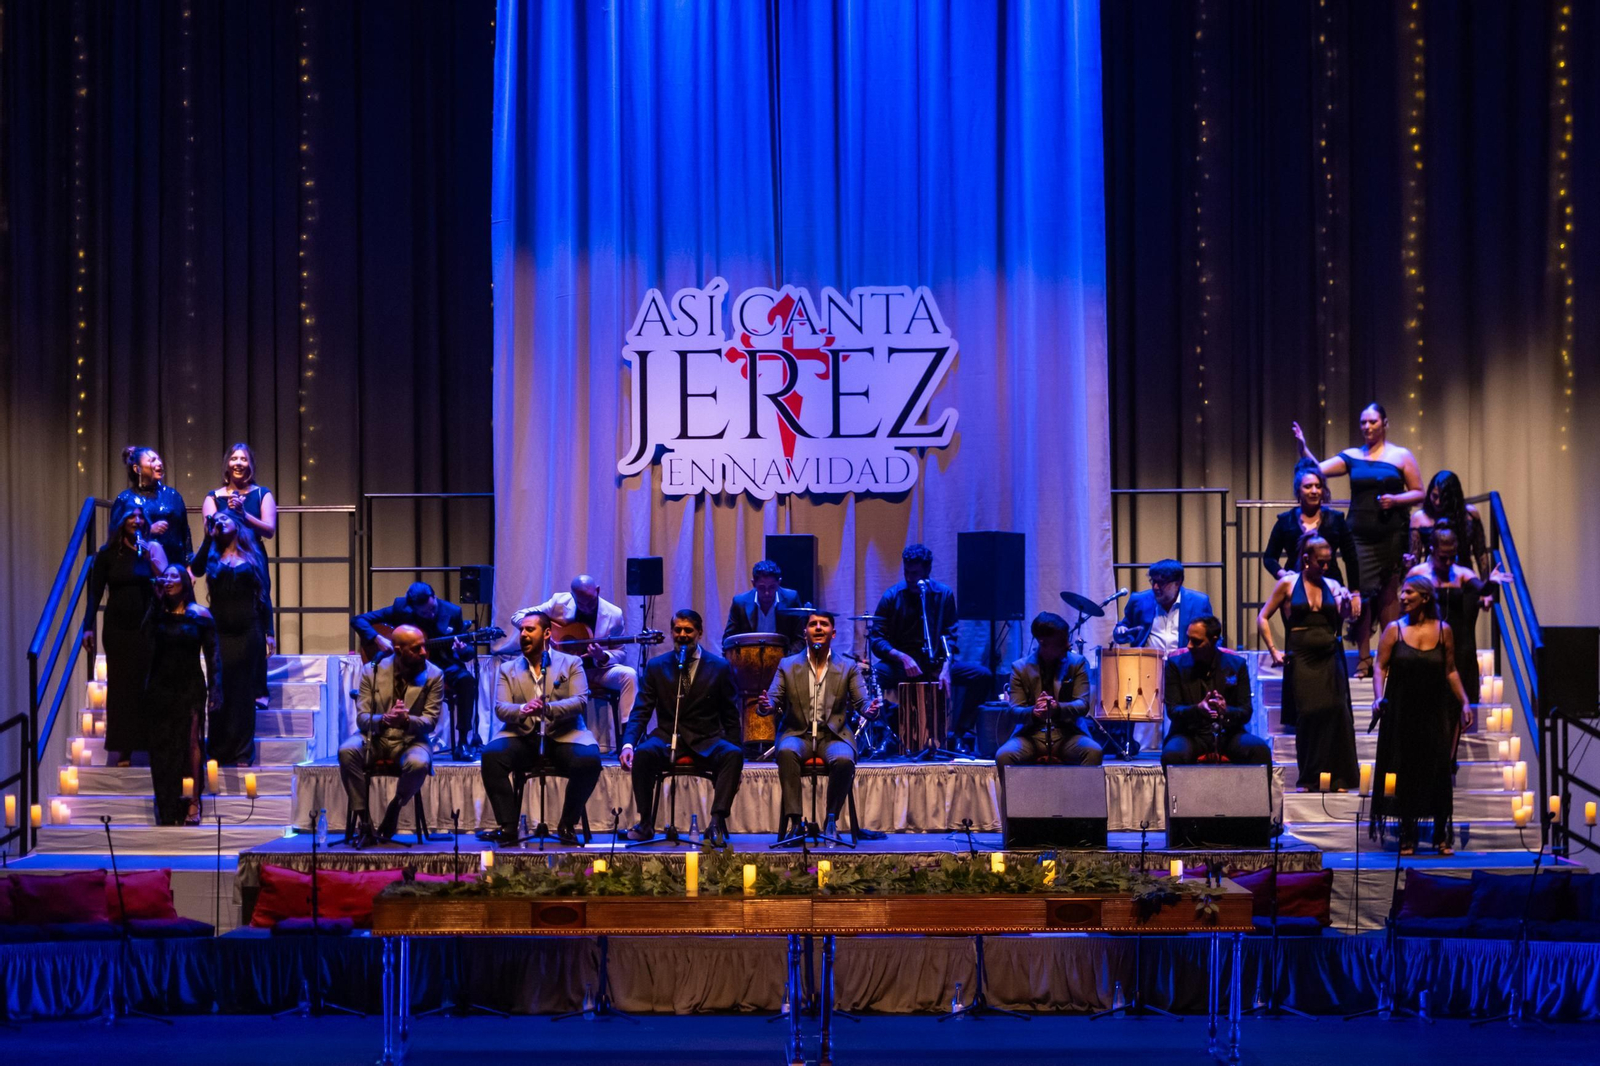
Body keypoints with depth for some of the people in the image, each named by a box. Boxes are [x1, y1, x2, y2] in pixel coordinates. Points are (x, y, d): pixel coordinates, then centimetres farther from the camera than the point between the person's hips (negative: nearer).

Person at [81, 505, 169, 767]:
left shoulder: (153, 549, 3)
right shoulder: (107, 554, 3)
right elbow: (95, 592, 3)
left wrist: (150, 558, -16)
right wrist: (88, 627, -3)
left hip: (147, 626, 0)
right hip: (118, 627, 0)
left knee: (147, 684, -3)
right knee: (120, 684, 1)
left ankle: (148, 743, 3)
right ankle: (120, 748, 4)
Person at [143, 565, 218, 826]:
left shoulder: (199, 615, 1)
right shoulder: (158, 614, 8)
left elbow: (213, 657, 1)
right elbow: (147, 636, -14)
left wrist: (215, 690, -6)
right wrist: (157, 600, -11)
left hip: (190, 687, -3)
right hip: (160, 687, 3)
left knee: (190, 742, -11)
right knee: (161, 746, 2)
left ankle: (192, 804, -11)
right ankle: (166, 809, 7)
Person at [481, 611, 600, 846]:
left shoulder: (571, 663, 10)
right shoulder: (507, 668, 15)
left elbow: (581, 702, -4)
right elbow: (500, 708, 1)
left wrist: (548, 708, -24)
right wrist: (522, 710, -24)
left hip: (563, 737, -1)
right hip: (522, 737, 1)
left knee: (589, 760, -32)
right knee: (491, 755, -30)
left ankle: (567, 825, -11)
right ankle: (508, 827, -20)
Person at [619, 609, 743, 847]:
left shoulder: (720, 667, 6)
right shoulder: (656, 667, 8)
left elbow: (731, 718, 8)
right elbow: (641, 711, 3)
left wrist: (733, 759, -1)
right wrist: (628, 744, -16)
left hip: (706, 742, 0)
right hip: (667, 738, 0)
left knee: (734, 754, -32)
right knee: (643, 753, -33)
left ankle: (717, 823, -33)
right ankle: (646, 823, -21)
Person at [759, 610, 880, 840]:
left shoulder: (849, 668, 11)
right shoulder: (787, 666, 11)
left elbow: (861, 702, 2)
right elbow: (773, 700, 3)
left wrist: (870, 710, -24)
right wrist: (767, 705, -22)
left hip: (834, 736, 0)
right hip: (798, 734, 0)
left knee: (844, 760, -35)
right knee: (786, 752, -35)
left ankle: (831, 821, -18)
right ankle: (794, 820, -33)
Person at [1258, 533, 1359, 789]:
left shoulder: (1332, 585, 10)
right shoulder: (1288, 584, 3)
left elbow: (1339, 623, 7)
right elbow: (1263, 618, 4)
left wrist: (1346, 606, -11)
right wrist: (1274, 651, -3)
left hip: (1329, 657, 3)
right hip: (1301, 659, -2)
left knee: (1336, 713, -6)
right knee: (1308, 714, -6)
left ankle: (1337, 778, -2)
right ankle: (1308, 779, 3)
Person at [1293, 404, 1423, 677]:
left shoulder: (1401, 456, 6)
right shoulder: (1352, 456, 9)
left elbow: (1418, 493, 5)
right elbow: (1317, 470, 0)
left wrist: (1396, 499, -12)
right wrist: (1303, 447, -14)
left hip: (1392, 534, -1)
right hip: (1360, 535, 1)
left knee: (1387, 593, 2)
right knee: (1362, 594, -4)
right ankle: (1364, 659, 0)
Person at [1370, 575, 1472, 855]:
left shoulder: (1443, 631, 2)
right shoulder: (1394, 630, 0)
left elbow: (1451, 671, 7)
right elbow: (1381, 668, -1)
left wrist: (1464, 702, 1)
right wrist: (1379, 697, -15)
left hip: (1435, 713, 0)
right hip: (1401, 713, 0)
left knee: (1439, 771, -2)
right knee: (1406, 774, 3)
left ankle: (1442, 836, 9)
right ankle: (1407, 837, 11)